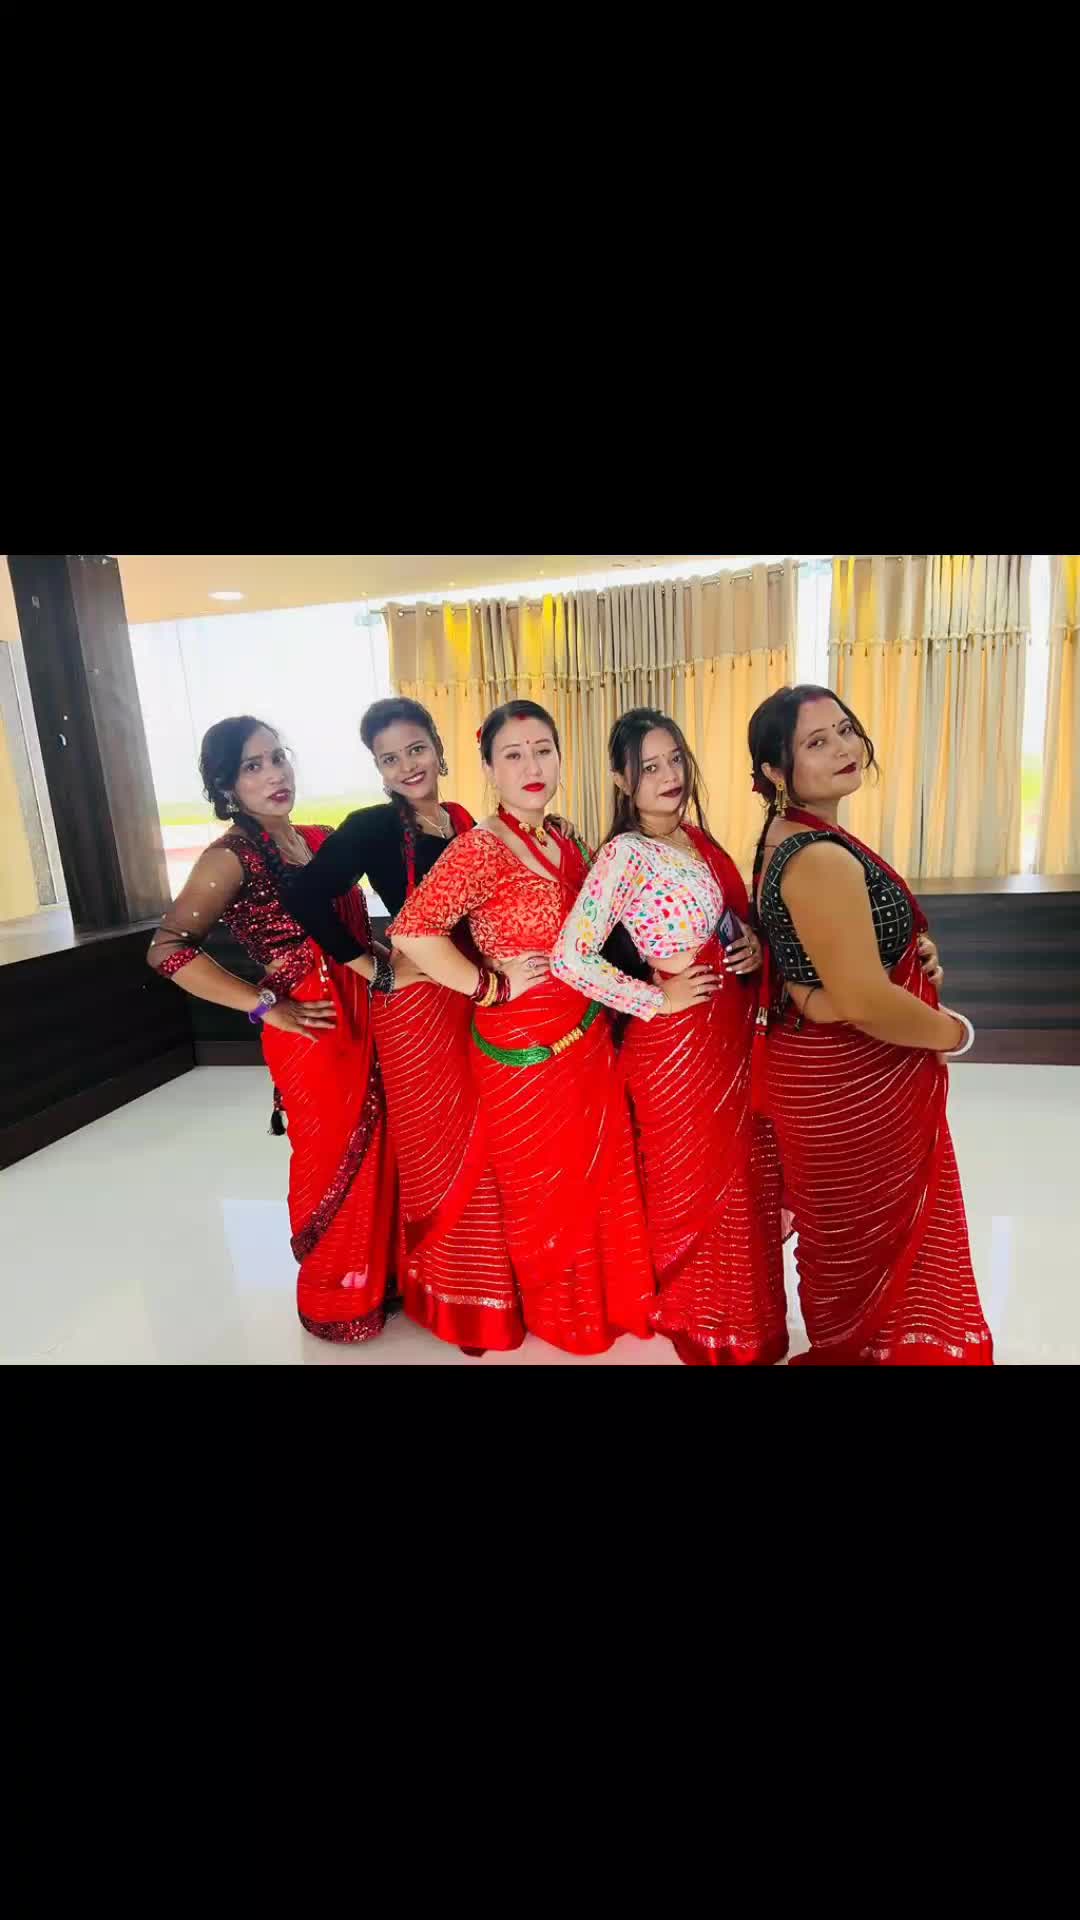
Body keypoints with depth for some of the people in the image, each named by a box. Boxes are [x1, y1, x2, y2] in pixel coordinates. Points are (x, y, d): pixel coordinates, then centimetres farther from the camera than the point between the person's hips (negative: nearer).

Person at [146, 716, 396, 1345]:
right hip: (312, 1030, -6)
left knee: (374, 1150, 16)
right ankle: (337, 1302, 33)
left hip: (363, 1017, 6)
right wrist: (266, 1007, -18)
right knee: (335, 1160, 9)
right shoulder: (231, 856, -11)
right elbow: (169, 949, -20)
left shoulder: (320, 838, 10)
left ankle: (377, 1276, 39)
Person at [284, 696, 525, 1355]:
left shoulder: (464, 821, 8)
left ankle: (486, 1285, 37)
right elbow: (308, 898, -22)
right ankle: (449, 1297, 29)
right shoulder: (374, 826, -11)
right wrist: (375, 969, -15)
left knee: (480, 1145, 15)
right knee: (439, 1151, 7)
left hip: (475, 999, 6)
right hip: (416, 1005, -6)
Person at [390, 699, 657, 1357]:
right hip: (526, 1046, -7)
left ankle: (609, 1299, 46)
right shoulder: (483, 846, -19)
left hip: (589, 1036, 7)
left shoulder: (565, 836, 5)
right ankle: (557, 1316, 40)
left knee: (601, 1176, 21)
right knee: (547, 1193, 13)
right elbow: (412, 931, -27)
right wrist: (491, 987, -20)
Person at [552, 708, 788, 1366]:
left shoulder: (696, 836, 6)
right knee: (698, 1181, 11)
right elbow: (570, 958, -26)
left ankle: (743, 1315, 47)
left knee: (742, 1172, 21)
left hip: (733, 1030, 8)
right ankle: (704, 1326, 39)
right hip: (678, 1040, -8)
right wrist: (658, 1001, -18)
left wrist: (755, 944, -2)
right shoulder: (626, 853, -18)